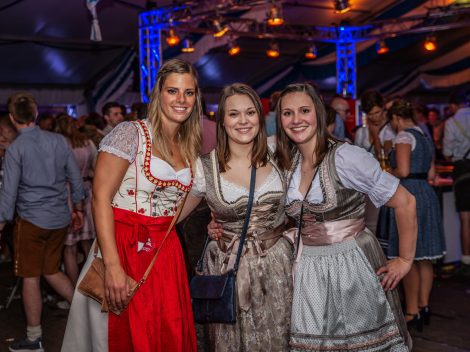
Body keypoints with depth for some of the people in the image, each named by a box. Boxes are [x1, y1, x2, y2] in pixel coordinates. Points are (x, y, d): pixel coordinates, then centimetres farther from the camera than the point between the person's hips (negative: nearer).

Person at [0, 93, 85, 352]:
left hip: (32, 219, -5)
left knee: (31, 278, 6)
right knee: (52, 271, 21)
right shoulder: (58, 140, 2)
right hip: (60, 218, 5)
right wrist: (78, 208, 20)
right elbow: (75, 177, 8)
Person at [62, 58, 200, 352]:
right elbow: (101, 197, -15)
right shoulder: (130, 134, -8)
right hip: (123, 248, -6)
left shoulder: (190, 147, 12)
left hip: (167, 253, 6)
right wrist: (113, 265, -22)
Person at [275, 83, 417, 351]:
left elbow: (405, 203, -12)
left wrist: (405, 260, -7)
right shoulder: (287, 163, 3)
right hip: (309, 272, 5)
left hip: (353, 267, -5)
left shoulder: (345, 157, -15)